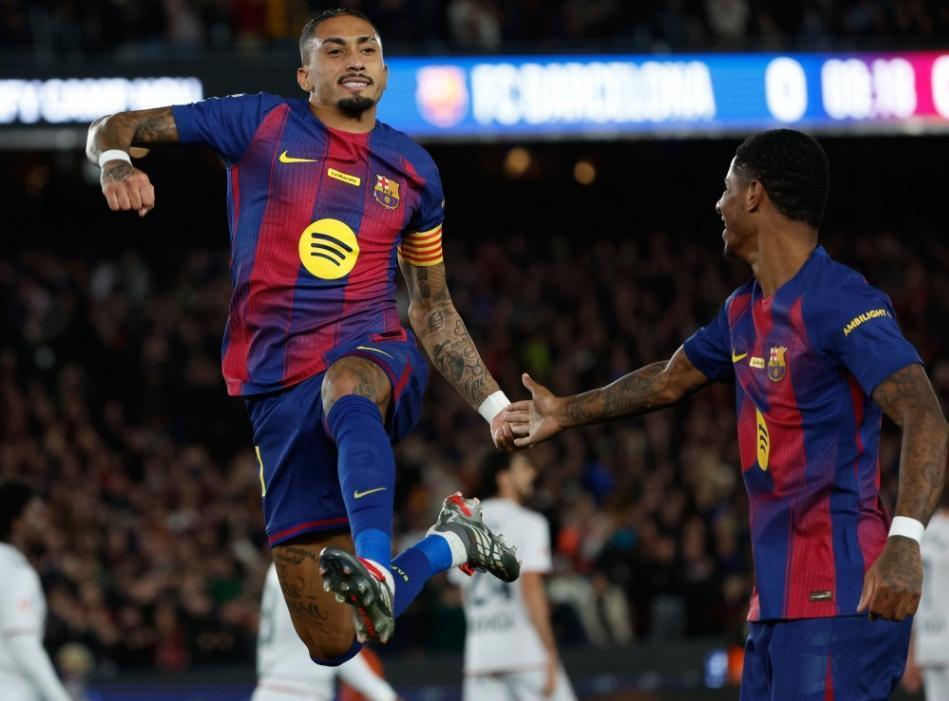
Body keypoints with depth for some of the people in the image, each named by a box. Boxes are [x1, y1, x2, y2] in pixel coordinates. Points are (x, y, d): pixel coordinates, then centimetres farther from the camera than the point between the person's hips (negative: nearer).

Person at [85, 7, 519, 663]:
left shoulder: (412, 168, 14)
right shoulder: (261, 124, 6)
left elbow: (433, 306, 23)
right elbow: (115, 127, 6)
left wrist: (495, 405, 17)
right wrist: (115, 163, -19)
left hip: (378, 359, 0)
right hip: (280, 383, 0)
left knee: (347, 388, -43)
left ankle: (378, 568, -60)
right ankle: (449, 544, 20)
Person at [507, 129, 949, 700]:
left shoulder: (844, 305, -14)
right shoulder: (745, 312, 16)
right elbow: (670, 380, 35)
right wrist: (566, 413, 47)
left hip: (838, 594, -9)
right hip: (777, 598, 9)